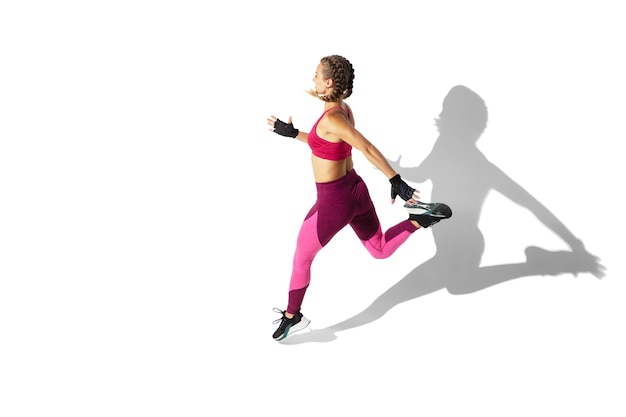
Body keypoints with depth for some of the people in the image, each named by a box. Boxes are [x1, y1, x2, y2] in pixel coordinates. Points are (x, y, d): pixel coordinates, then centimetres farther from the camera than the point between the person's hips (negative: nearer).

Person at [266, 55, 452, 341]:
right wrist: (292, 133, 20)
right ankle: (420, 218, 1)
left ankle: (292, 317, 27)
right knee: (380, 250, 22)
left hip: (334, 201, -9)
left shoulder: (331, 118, -23)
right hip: (354, 189, 9)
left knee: (300, 260, 11)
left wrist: (396, 182, -34)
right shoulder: (344, 109, 3)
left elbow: (368, 149, -31)